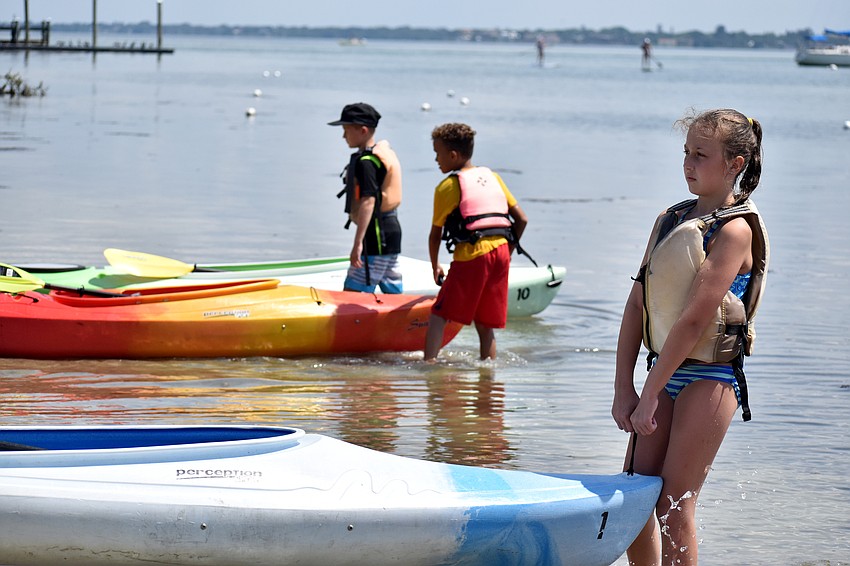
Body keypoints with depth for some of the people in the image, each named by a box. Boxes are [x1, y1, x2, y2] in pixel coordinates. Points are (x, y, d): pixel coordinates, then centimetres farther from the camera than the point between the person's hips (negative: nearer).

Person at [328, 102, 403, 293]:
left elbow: (368, 201, -24)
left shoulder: (365, 161, -15)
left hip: (376, 236, -10)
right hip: (392, 230, 10)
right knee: (394, 294, 14)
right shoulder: (386, 152, 15)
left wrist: (358, 242, -27)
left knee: (352, 294, -13)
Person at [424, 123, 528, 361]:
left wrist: (435, 267, 24)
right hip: (501, 252, 6)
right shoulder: (493, 178, 18)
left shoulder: (447, 187, 3)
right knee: (485, 324, 13)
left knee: (439, 316, -2)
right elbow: (522, 219, 16)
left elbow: (435, 234, 9)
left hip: (471, 256, -6)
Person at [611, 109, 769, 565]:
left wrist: (649, 397, -20)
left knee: (673, 506, -6)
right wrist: (623, 388, 0)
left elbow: (695, 319, -19)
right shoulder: (671, 219, 10)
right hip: (667, 372, 7)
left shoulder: (735, 229, -13)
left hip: (709, 378, -7)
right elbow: (637, 304, 8)